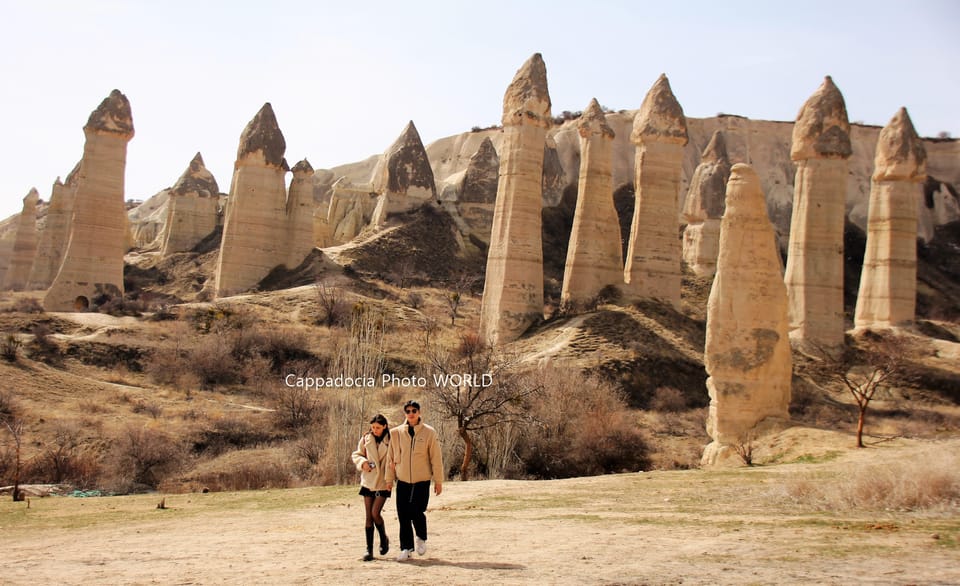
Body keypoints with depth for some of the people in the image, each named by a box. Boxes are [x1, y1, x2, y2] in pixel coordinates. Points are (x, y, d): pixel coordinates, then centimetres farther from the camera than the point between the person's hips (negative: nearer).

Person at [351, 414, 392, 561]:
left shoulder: (391, 440, -5)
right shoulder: (366, 439, 3)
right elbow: (356, 455, 10)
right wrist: (362, 462, -11)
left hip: (383, 482, -3)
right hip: (368, 481, 3)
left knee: (375, 513, -11)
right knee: (369, 516, 4)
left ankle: (384, 538, 16)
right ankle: (369, 549, 10)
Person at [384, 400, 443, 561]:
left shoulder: (429, 433, -5)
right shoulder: (396, 433, 2)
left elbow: (436, 458, -3)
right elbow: (392, 458, 8)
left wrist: (438, 481, -4)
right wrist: (389, 479, 7)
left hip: (422, 481, -2)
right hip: (403, 481, 2)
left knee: (417, 512, -7)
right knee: (403, 516, 2)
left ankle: (421, 538, 22)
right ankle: (406, 548, 15)